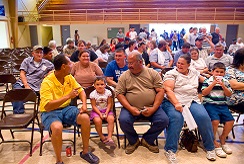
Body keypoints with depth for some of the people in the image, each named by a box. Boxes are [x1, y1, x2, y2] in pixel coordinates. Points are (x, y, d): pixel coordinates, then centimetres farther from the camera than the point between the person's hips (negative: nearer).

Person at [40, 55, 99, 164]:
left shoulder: (69, 77, 0)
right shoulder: (47, 82, -21)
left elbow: (81, 90, 10)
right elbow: (47, 106, -30)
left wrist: (84, 104, -10)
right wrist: (68, 96, -33)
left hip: (66, 109, 6)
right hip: (50, 112, -5)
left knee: (85, 118, -19)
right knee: (57, 127, -37)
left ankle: (85, 152, 2)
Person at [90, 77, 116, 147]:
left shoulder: (108, 92, -3)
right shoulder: (93, 94, -8)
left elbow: (109, 104, -1)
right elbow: (94, 106, -8)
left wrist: (106, 112, -15)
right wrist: (100, 113, -19)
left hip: (106, 110, 2)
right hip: (96, 111, -1)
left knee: (111, 118, -27)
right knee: (98, 120, -30)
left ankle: (109, 137, -20)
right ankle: (102, 137, -8)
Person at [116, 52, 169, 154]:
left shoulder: (153, 73, 5)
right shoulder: (124, 76, 6)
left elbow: (160, 91, 0)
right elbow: (119, 93, 0)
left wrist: (153, 108, -13)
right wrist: (130, 108, -14)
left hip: (151, 108, 1)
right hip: (131, 108, 0)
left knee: (164, 120, -21)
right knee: (123, 120, -27)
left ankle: (147, 140, 9)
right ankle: (133, 141, 7)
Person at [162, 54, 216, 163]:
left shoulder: (194, 72, 22)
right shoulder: (171, 74, 7)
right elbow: (168, 90, -6)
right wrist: (176, 104, -20)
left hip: (192, 101, 4)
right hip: (173, 101, -3)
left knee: (203, 117, -23)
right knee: (176, 118, -33)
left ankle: (210, 148, -2)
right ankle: (170, 150, -21)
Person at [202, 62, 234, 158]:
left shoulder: (225, 82, 14)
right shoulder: (208, 81, 2)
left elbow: (229, 94, 7)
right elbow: (204, 93, -8)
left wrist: (223, 85, -8)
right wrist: (213, 83, -11)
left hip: (222, 105, 5)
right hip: (210, 104, -5)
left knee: (230, 120, -13)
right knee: (215, 120, -27)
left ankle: (222, 139, 13)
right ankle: (214, 143, -6)